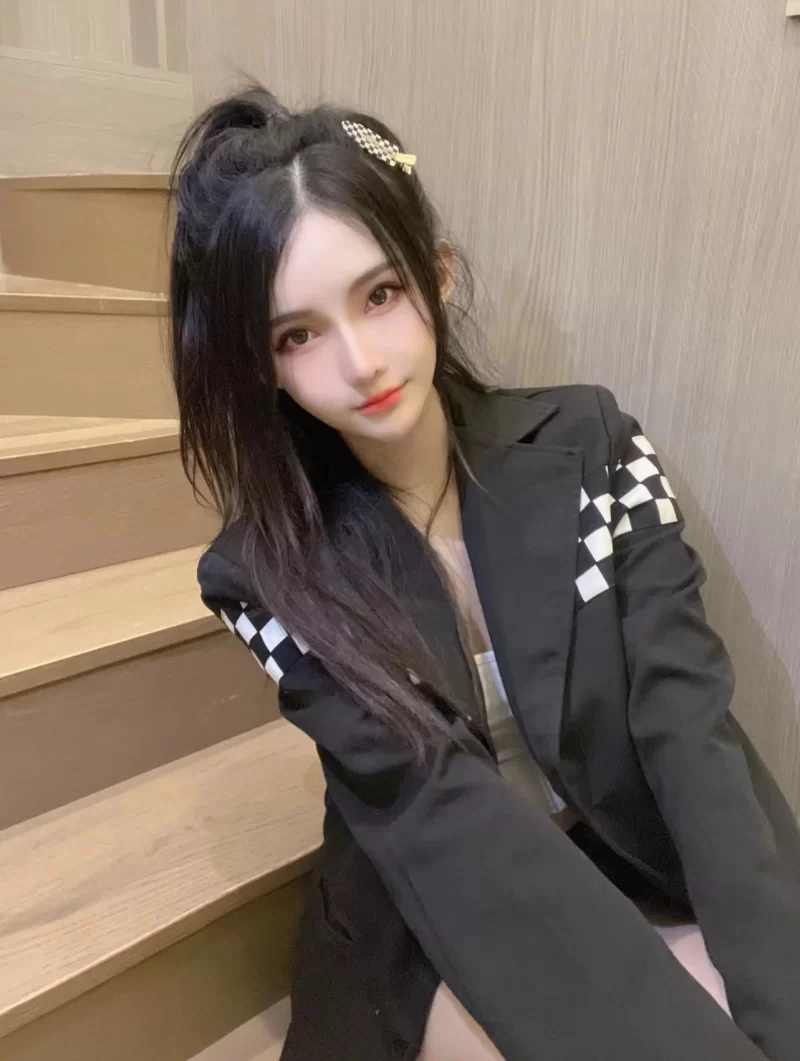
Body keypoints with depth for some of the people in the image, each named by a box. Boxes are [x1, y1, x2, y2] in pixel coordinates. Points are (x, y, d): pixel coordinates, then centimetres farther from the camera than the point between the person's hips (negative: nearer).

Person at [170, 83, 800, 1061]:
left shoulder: (587, 446, -9)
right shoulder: (266, 574, -13)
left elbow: (690, 722, -14)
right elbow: (440, 805, -19)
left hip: (642, 873, 3)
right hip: (443, 937, -2)